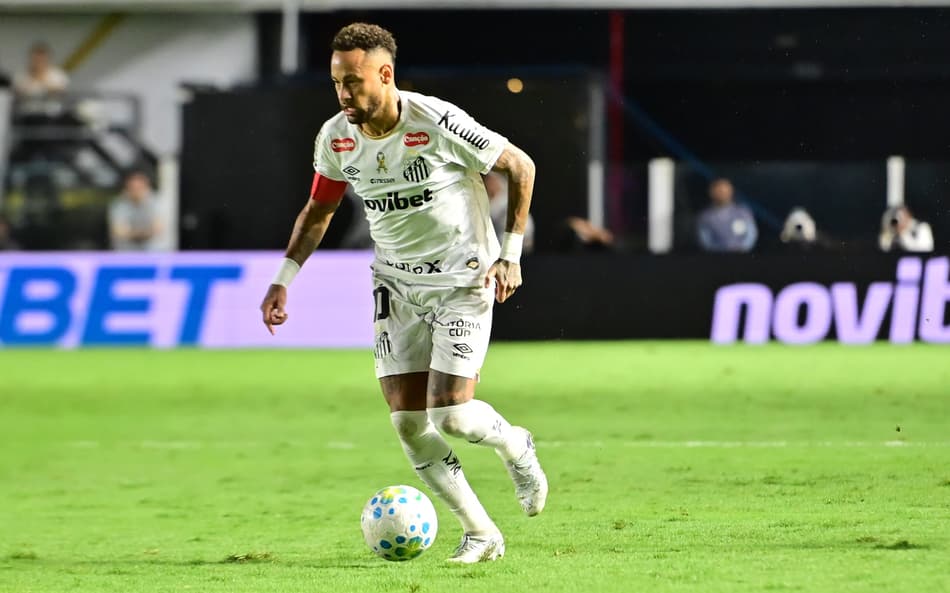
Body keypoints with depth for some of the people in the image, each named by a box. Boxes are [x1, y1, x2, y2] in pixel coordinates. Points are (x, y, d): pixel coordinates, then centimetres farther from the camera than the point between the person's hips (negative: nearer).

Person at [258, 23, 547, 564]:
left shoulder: (437, 123, -22)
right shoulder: (336, 139, -6)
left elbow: (521, 167, -10)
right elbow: (318, 211, 13)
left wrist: (511, 254, -12)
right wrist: (284, 280, 5)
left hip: (463, 281, -5)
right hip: (397, 285, 5)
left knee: (450, 414, -14)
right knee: (408, 423, -4)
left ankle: (514, 446, 21)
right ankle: (481, 534, 9)